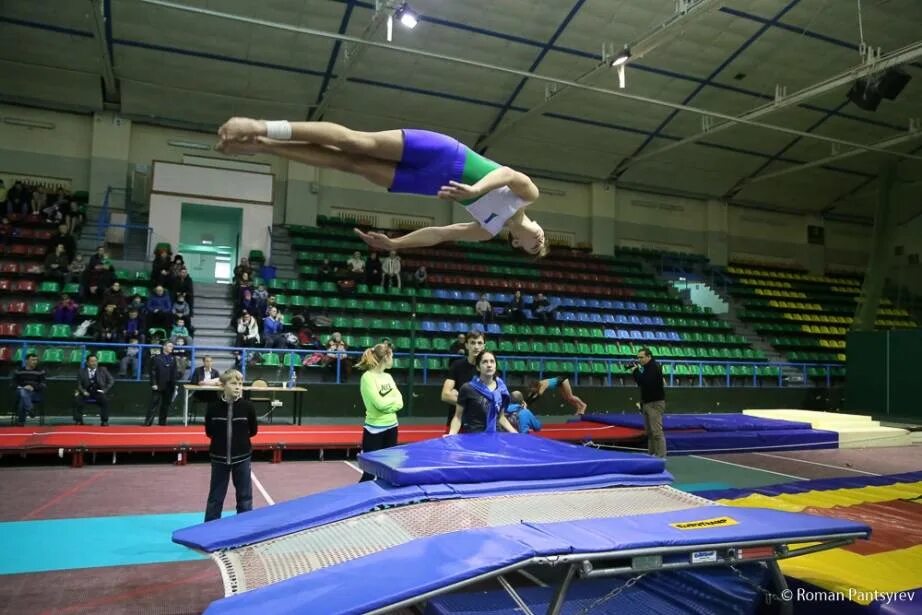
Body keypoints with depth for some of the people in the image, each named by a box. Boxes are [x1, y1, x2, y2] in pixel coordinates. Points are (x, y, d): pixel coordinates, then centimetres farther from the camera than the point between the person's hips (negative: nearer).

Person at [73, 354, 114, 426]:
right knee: (77, 399, -28)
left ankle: (104, 421, -24)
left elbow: (111, 380, 6)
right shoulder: (82, 371, 11)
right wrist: (83, 391, -13)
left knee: (105, 400, -32)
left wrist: (105, 390, -7)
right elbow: (79, 384, 7)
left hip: (98, 392, -1)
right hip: (86, 393, 1)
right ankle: (78, 421, -14)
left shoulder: (103, 370, 11)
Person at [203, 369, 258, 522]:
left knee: (244, 495, 10)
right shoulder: (213, 406, -11)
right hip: (219, 457, 0)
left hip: (241, 457, 0)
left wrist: (240, 438, 5)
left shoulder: (247, 406, -11)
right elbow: (209, 431, 2)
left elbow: (253, 430, 2)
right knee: (215, 496, 12)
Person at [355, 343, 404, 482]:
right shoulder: (368, 377, -13)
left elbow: (399, 403, 2)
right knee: (370, 472, -2)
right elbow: (380, 403, -20)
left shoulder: (388, 376, 8)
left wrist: (386, 403, -14)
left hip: (391, 427, 7)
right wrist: (393, 399, -4)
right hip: (375, 430, -7)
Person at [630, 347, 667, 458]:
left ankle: (661, 456, -12)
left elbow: (645, 382, -24)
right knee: (649, 432, 8)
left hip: (655, 403, -9)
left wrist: (635, 371, -16)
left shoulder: (655, 367, -12)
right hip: (647, 403, 9)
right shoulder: (646, 367, 16)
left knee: (657, 432, -12)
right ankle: (651, 454, 11)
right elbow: (641, 382, 19)